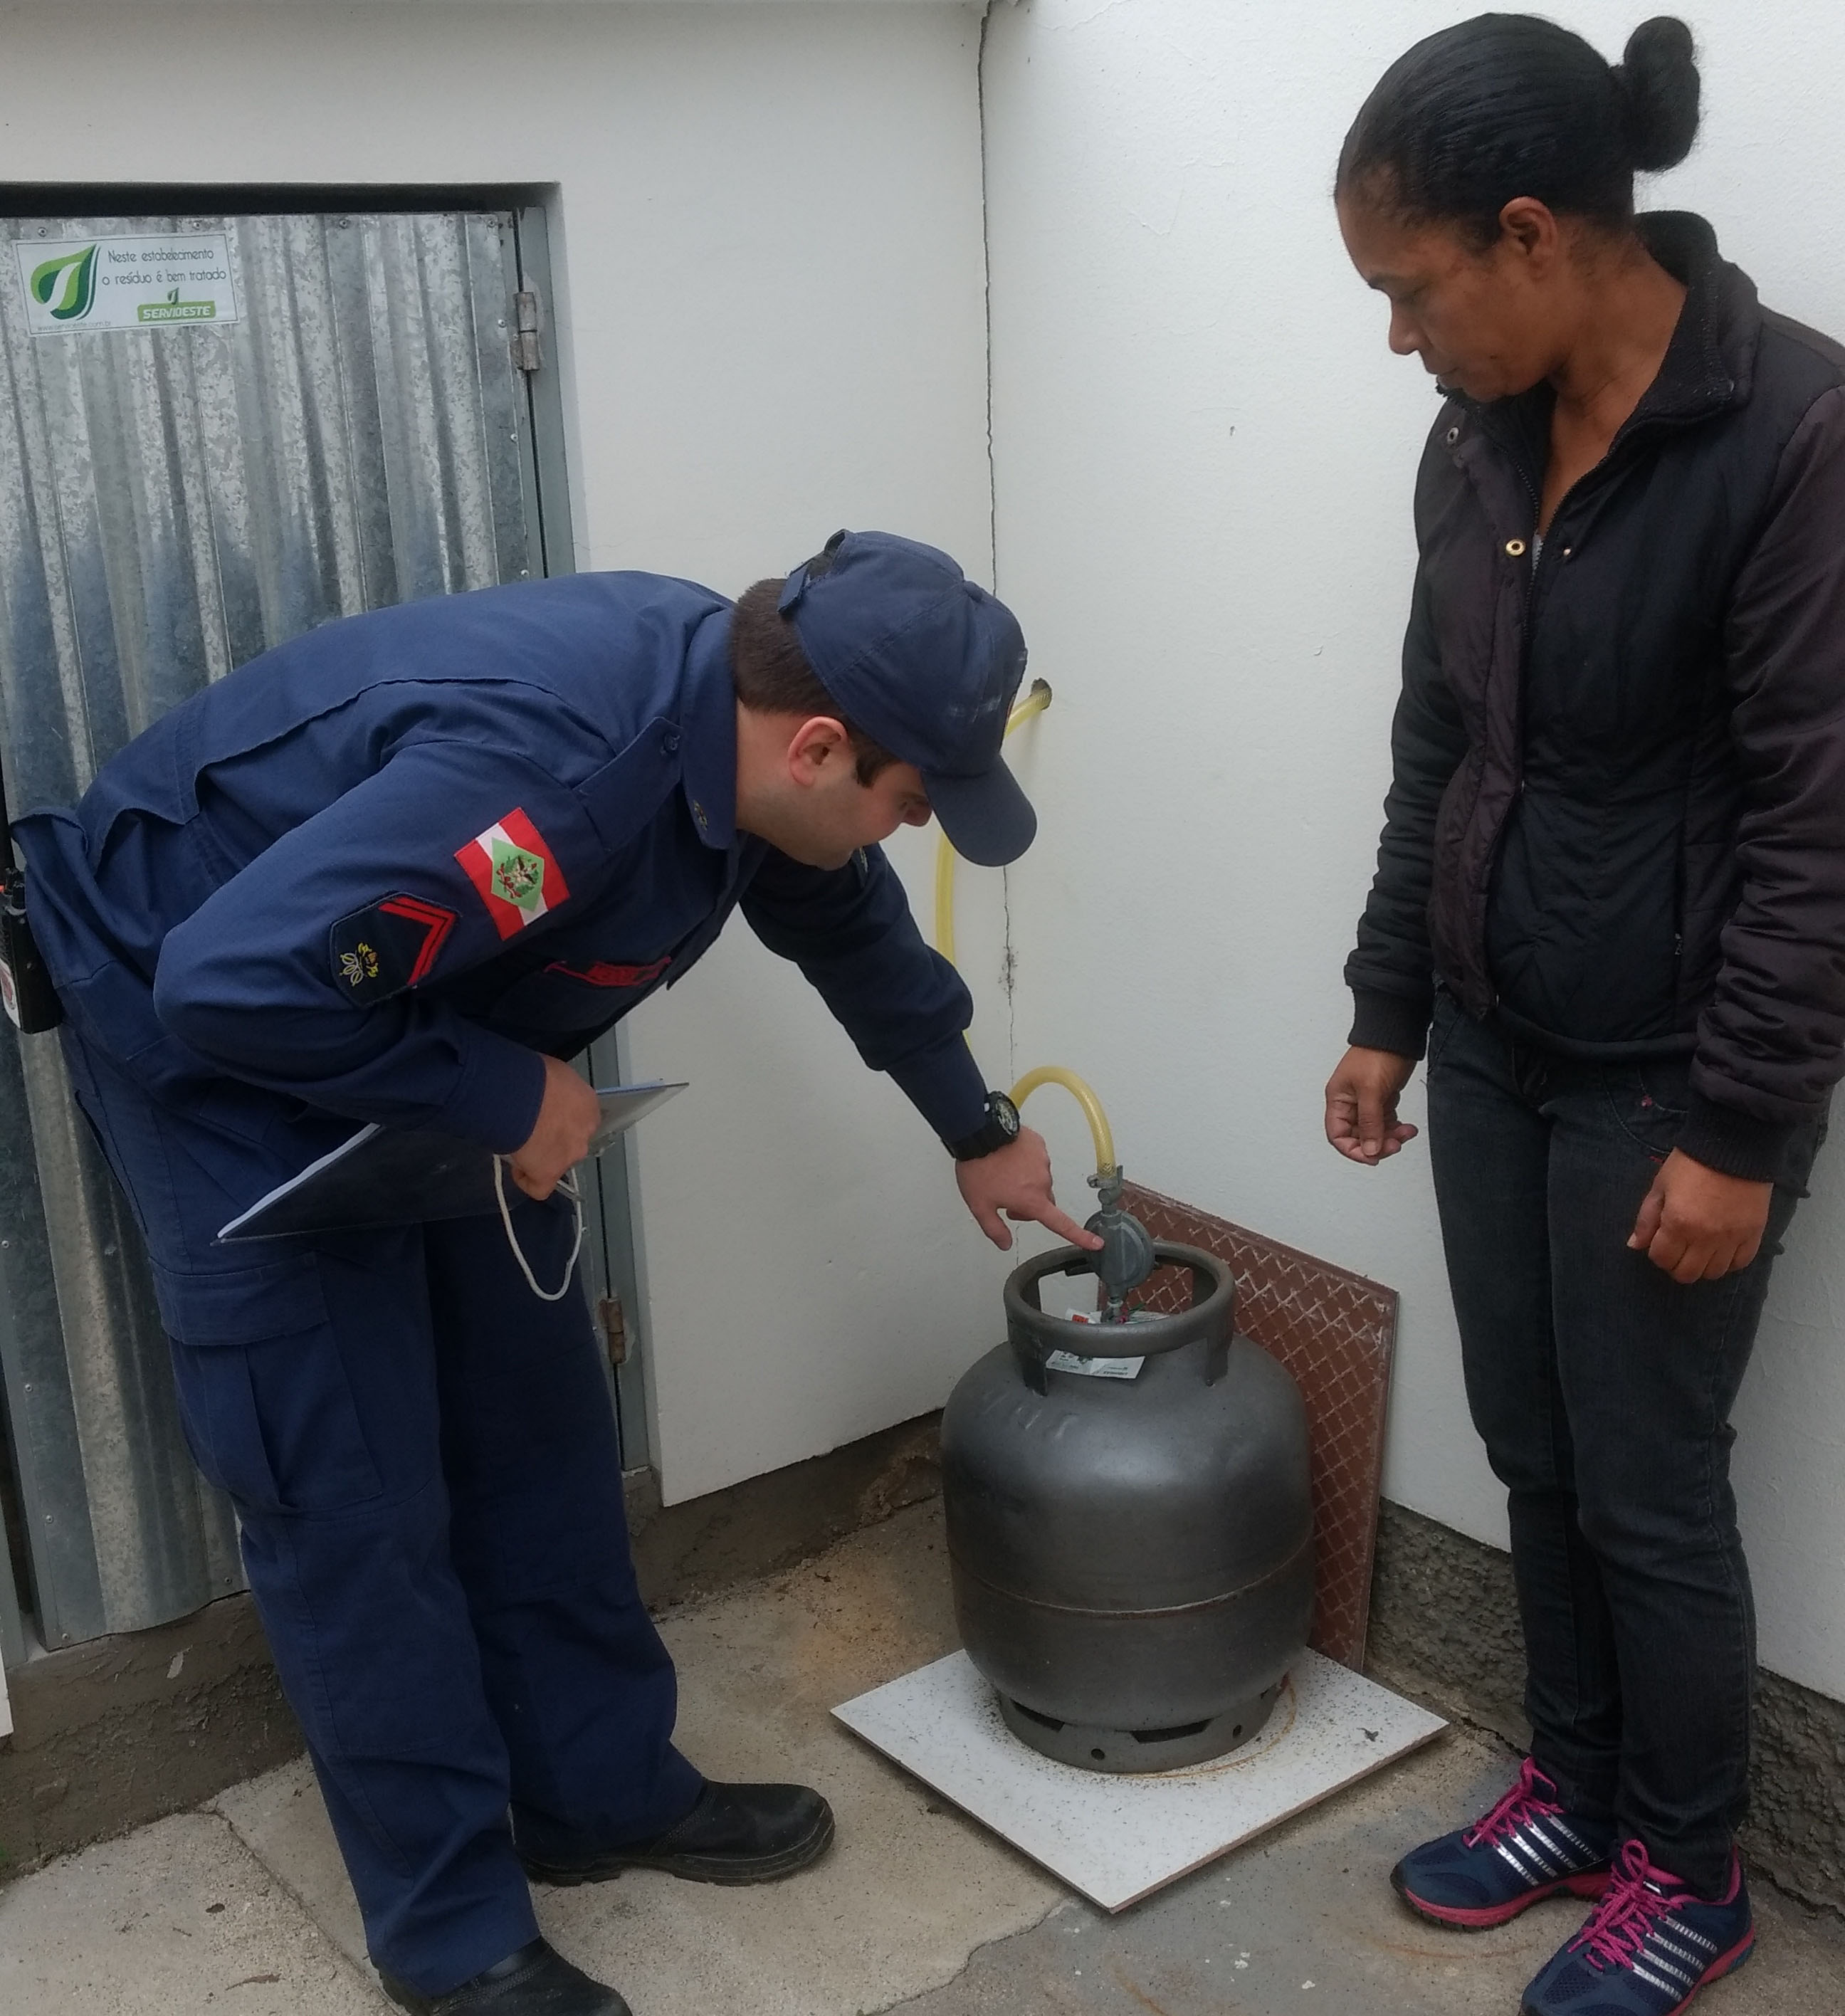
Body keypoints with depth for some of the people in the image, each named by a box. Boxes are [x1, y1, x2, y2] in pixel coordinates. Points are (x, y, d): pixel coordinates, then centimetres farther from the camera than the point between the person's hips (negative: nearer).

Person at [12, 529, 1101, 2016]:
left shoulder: (738, 708, -9)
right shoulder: (549, 772, -38)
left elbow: (854, 928, 11)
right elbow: (231, 984, -39)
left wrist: (978, 1132, 22)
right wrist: (506, 1095, -26)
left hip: (413, 1023, 9)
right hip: (208, 1020, -8)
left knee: (535, 1418, 11)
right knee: (355, 1487, -4)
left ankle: (604, 1792, 28)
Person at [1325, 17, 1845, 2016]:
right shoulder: (1474, 445, 3)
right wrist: (1386, 1010, 13)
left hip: (1666, 1079, -6)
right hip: (1489, 1051, 6)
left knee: (1649, 1490, 7)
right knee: (1532, 1456, 17)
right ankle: (1576, 1786, 38)